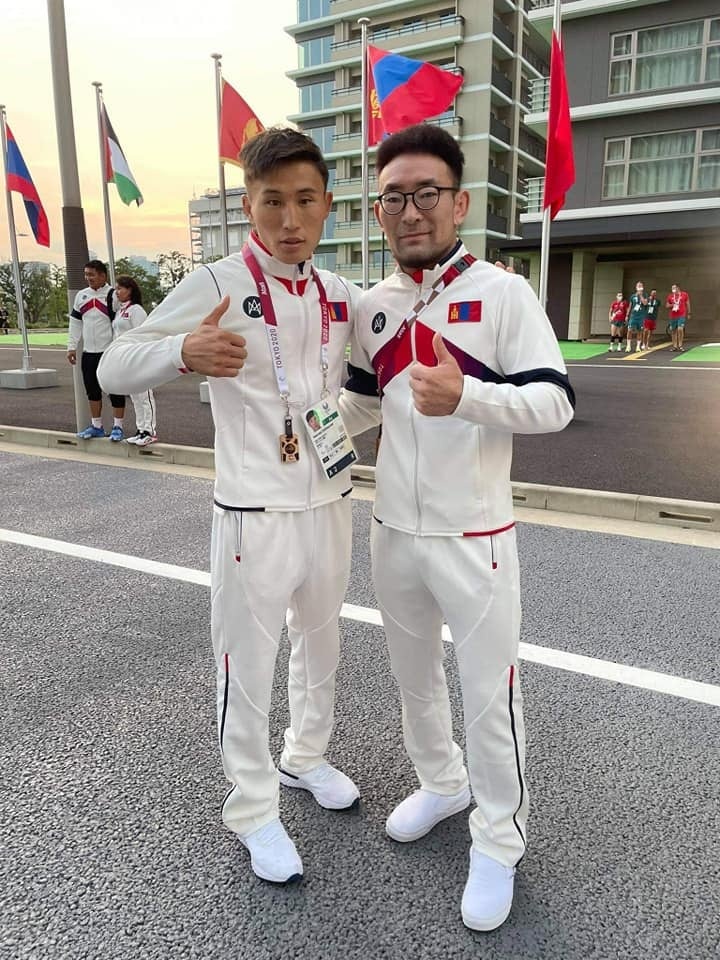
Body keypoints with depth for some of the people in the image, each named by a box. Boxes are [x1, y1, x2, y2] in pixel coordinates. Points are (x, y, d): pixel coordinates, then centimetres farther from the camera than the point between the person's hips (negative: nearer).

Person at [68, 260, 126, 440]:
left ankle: (118, 427, 8)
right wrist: (72, 346, 13)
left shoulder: (113, 295, -7)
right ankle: (96, 426, 23)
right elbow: (75, 322, 17)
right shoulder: (81, 296, 11)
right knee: (92, 390, 12)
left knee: (115, 390, 0)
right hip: (88, 352, 6)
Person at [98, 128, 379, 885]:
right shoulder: (216, 285, -11)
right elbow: (115, 371, -14)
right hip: (254, 516, -5)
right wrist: (184, 350, -33)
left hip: (329, 507, 6)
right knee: (248, 667, 7)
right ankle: (253, 810, 29)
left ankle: (305, 756, 46)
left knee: (321, 646, 21)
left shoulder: (339, 295, 6)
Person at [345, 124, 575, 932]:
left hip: (473, 535, -5)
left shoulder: (503, 292, -10)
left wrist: (466, 396, -33)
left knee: (488, 695, 5)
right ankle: (440, 783, 46)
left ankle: (498, 842, 29)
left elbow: (555, 402, -17)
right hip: (393, 530, 6)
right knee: (413, 675, 21)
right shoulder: (372, 305, 6)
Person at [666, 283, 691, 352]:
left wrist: (688, 313, 5)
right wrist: (672, 305, -10)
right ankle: (674, 346, 18)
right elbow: (667, 305, 11)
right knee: (673, 331, 8)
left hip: (681, 316, -3)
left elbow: (687, 304, 6)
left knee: (680, 329, -15)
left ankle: (680, 346, -6)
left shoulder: (684, 295, 0)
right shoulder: (670, 296, 6)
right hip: (673, 316, 3)